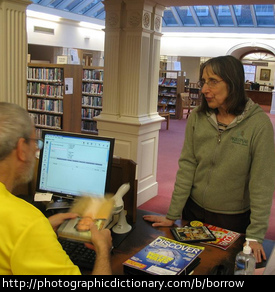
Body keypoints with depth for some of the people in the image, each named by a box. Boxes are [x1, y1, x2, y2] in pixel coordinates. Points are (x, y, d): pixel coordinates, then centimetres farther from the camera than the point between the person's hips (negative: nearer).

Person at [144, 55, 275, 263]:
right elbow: (187, 167, -6)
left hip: (234, 220, -3)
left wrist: (255, 235, -15)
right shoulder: (197, 117, -7)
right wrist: (172, 215, -5)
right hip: (194, 211, 3)